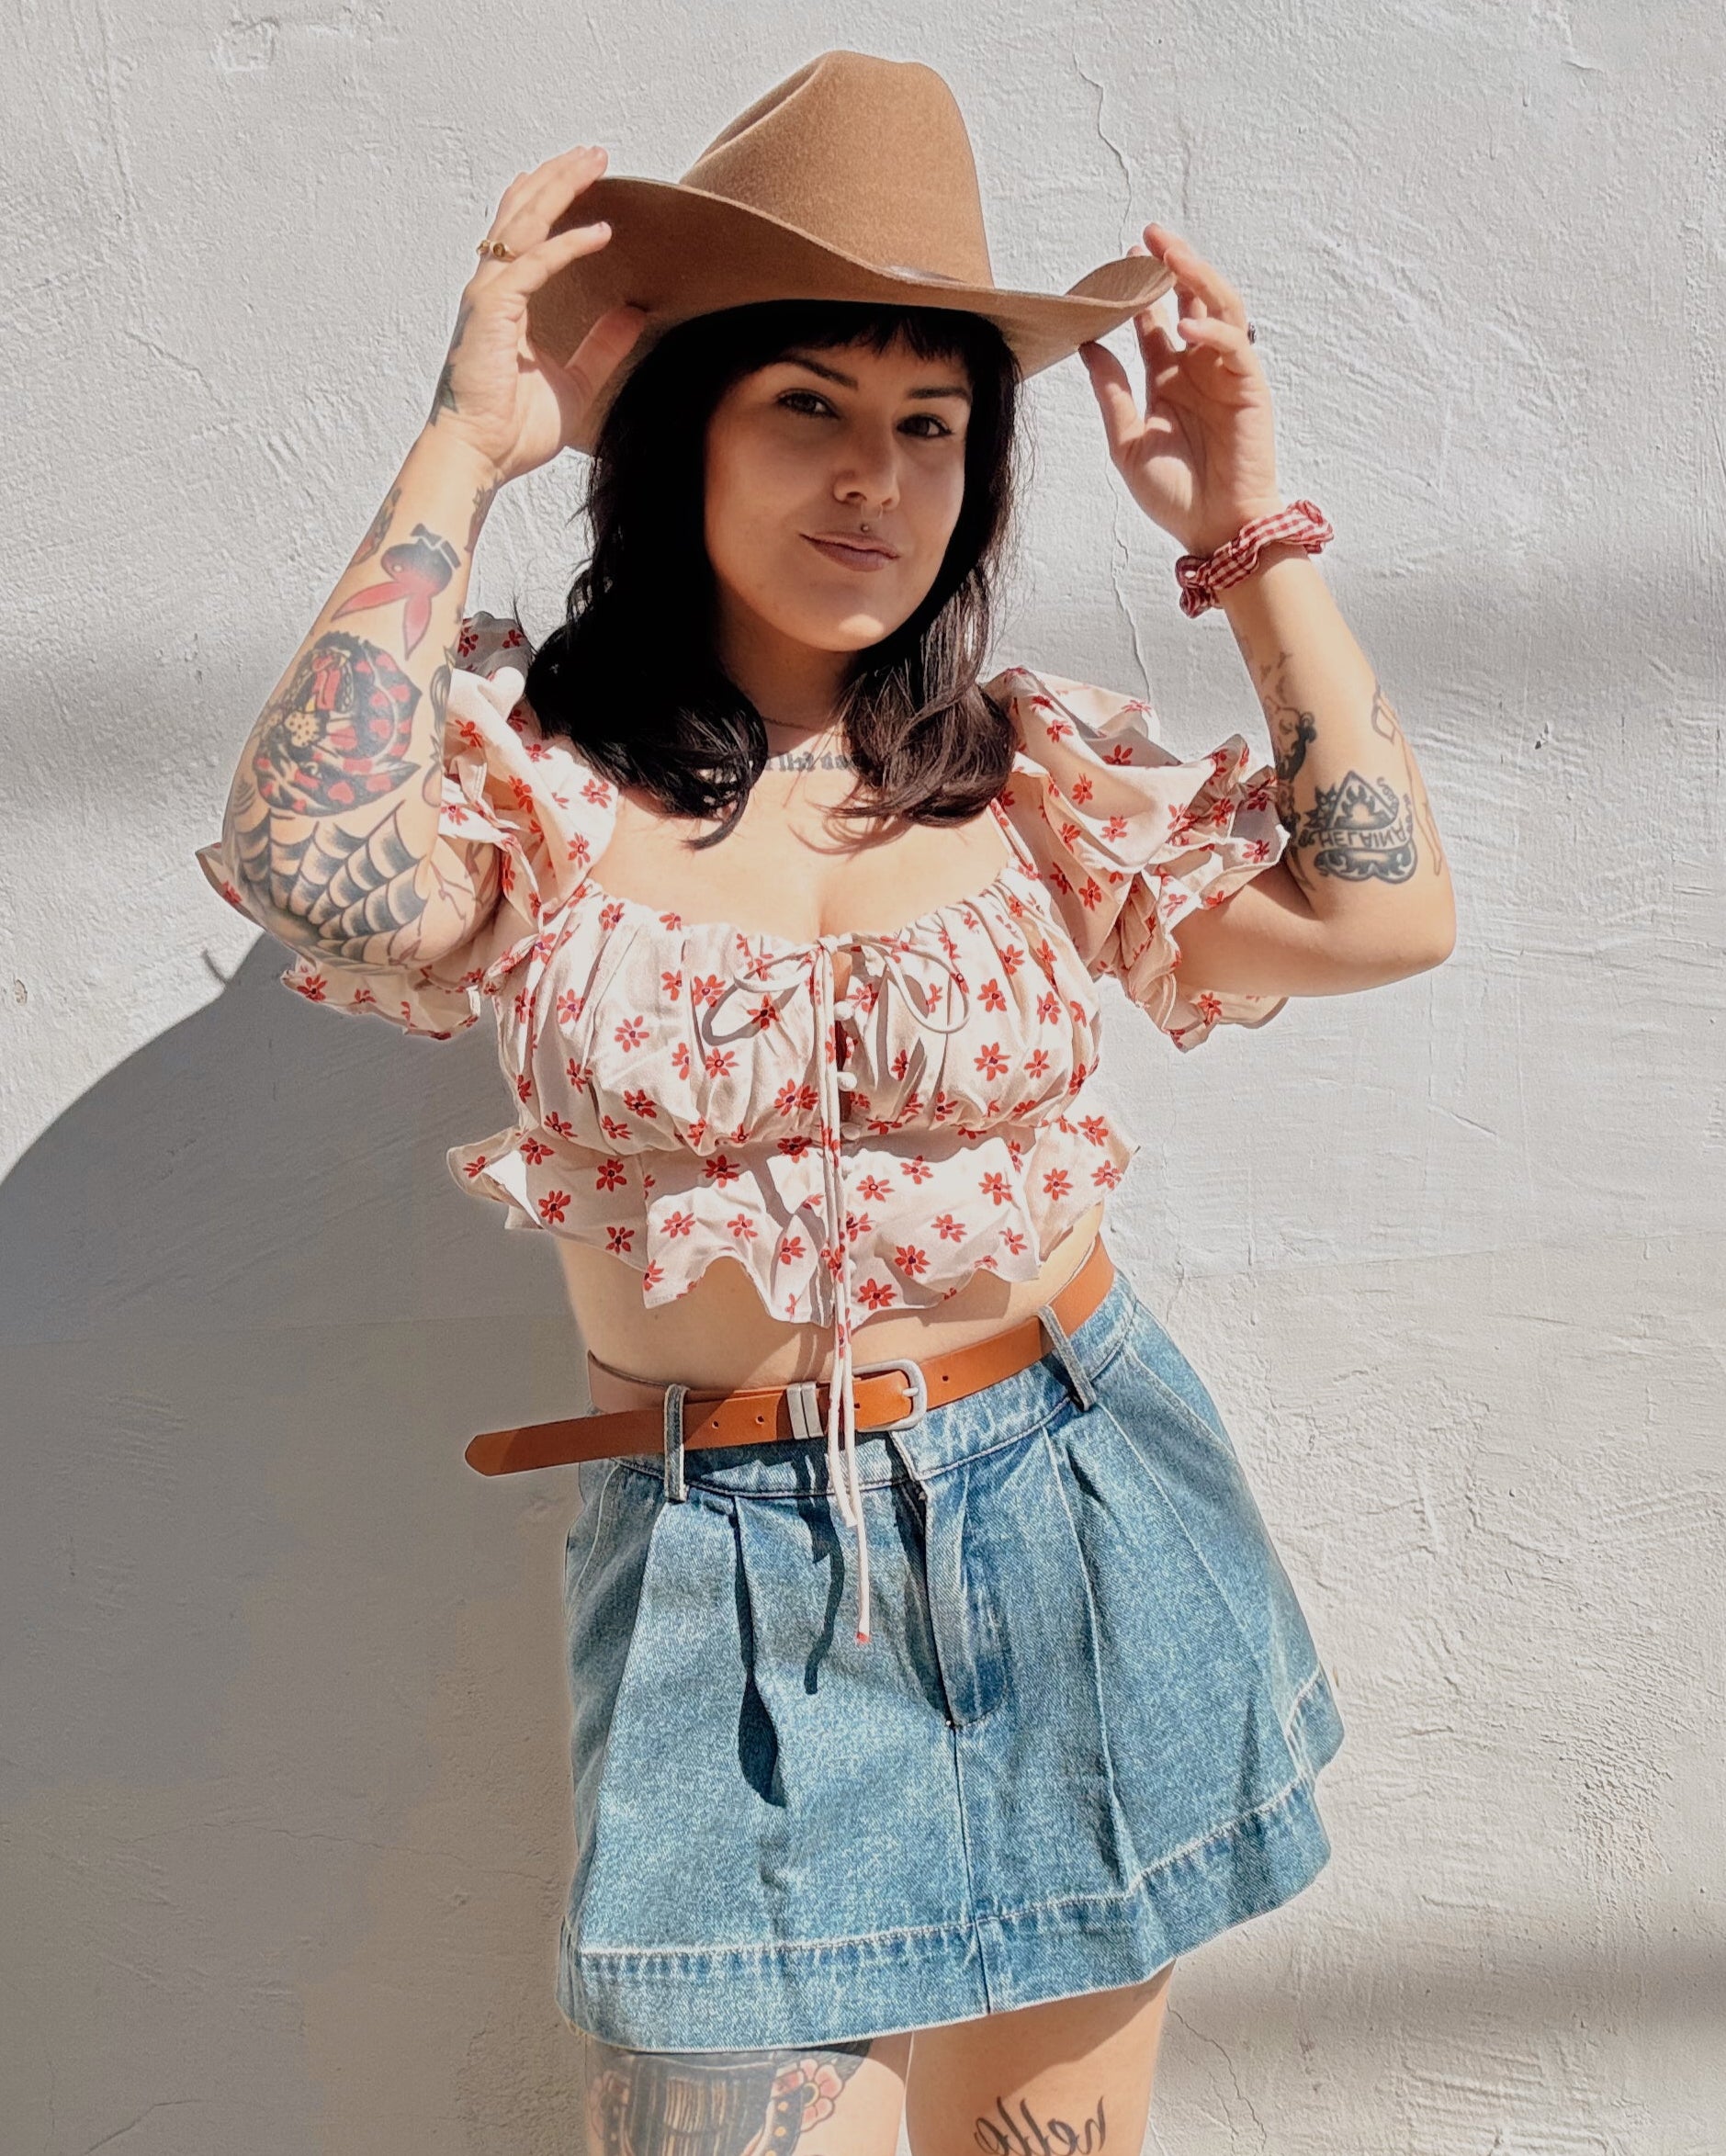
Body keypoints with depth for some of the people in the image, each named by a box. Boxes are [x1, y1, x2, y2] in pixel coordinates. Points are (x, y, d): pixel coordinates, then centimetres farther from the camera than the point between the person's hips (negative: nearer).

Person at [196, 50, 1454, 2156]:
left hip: (1075, 1526, 3)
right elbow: (313, 865, -26)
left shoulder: (1036, 769, 1)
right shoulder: (530, 766, -4)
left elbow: (1385, 914, -7)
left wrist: (1252, 537, -5)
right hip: (727, 1566, -2)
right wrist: (464, 448, -18)